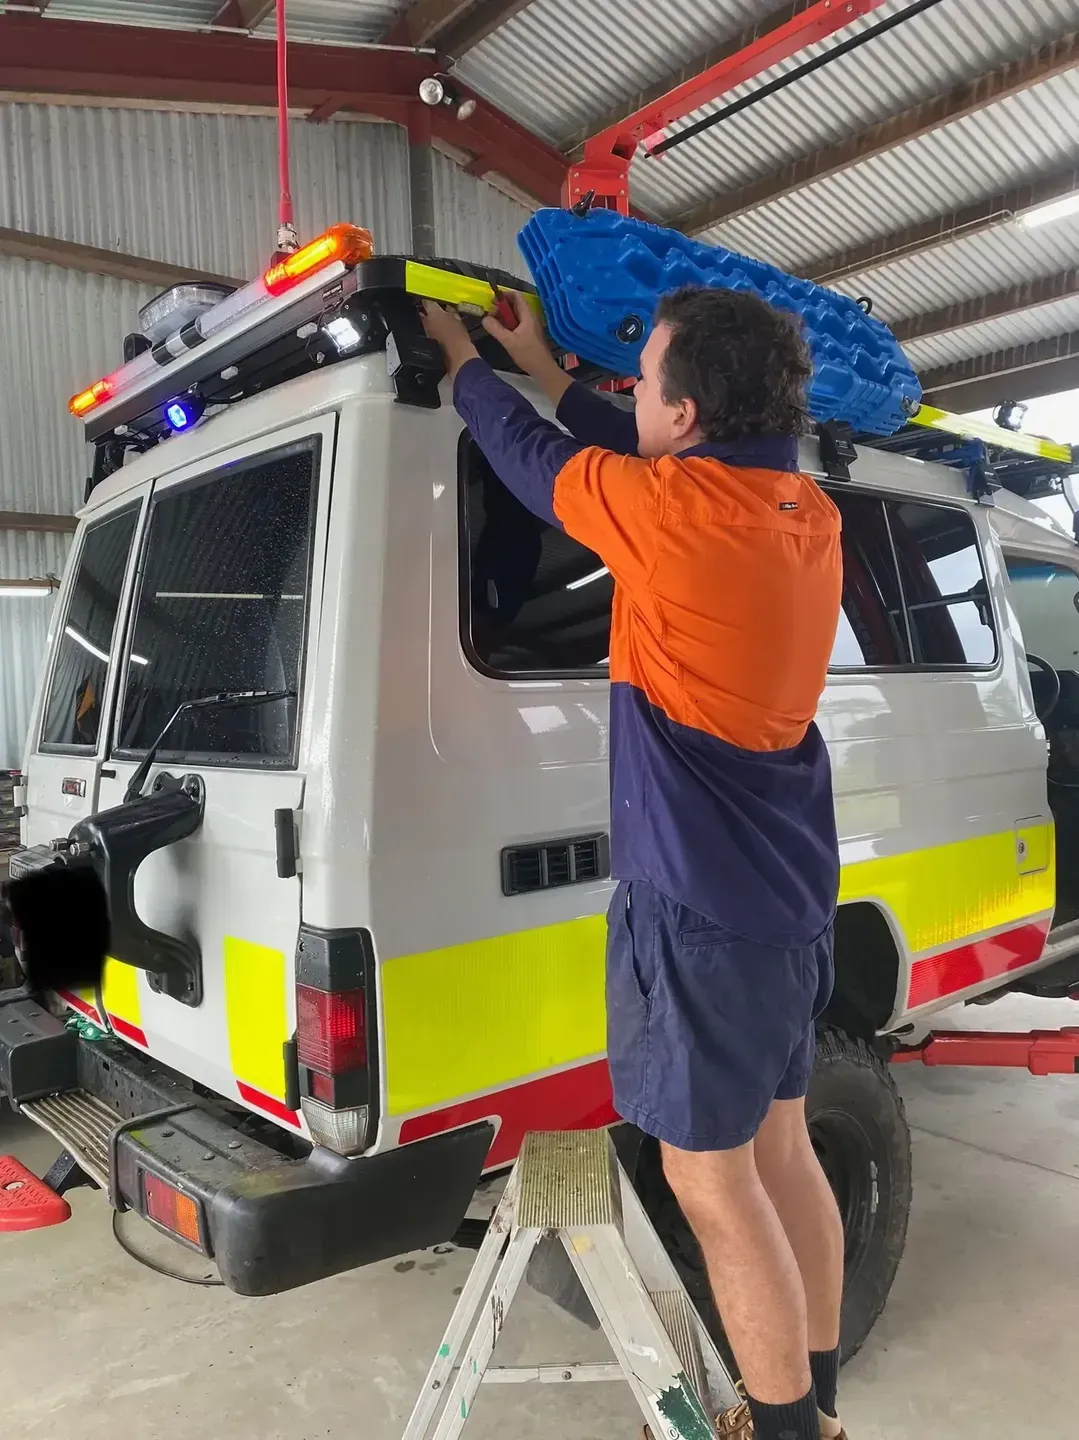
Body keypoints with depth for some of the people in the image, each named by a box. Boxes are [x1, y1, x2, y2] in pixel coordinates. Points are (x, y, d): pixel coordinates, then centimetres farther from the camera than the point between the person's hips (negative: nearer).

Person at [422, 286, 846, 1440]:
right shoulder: (807, 512, 5)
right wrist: (545, 371, 29)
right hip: (788, 898, 9)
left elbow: (532, 459, -1)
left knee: (711, 1179, 6)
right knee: (778, 1145, 20)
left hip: (700, 906, -9)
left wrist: (462, 360, 19)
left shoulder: (674, 510, -18)